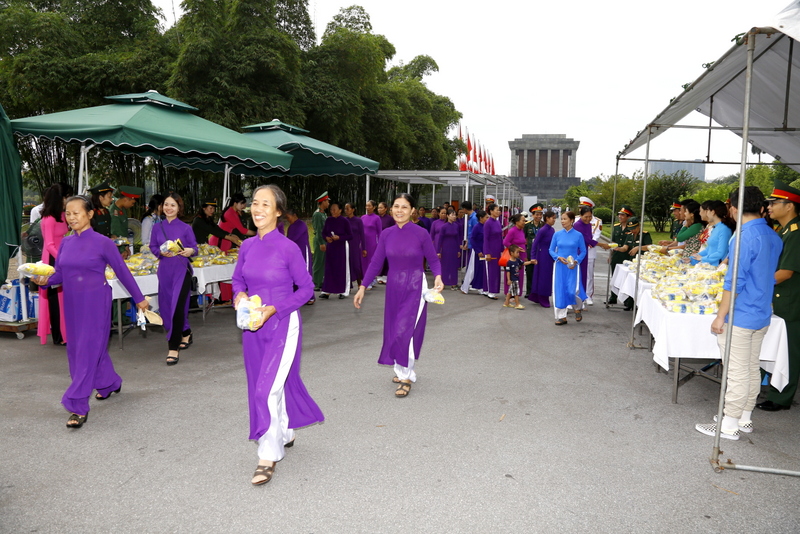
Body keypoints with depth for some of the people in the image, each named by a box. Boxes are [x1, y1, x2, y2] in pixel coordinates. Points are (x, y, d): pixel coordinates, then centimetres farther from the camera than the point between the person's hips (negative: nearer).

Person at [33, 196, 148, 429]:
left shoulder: (102, 242, -9)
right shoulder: (66, 242, 5)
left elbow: (122, 271, -3)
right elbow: (59, 273, 9)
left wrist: (139, 298, 1)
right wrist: (45, 280, -13)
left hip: (96, 302, -6)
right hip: (72, 302, 6)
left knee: (88, 349, -6)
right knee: (76, 348, 16)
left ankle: (78, 407, -3)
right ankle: (110, 383, 37)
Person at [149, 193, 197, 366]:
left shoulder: (185, 228, -2)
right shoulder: (157, 227, 6)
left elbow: (194, 248, 1)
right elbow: (153, 247, 10)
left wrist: (190, 251, -21)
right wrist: (161, 252, -10)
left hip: (182, 270, -4)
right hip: (165, 270, 4)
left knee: (177, 306, -11)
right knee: (166, 306, 11)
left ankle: (174, 348, -6)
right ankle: (186, 333, 37)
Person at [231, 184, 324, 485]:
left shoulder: (288, 248, -14)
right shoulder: (247, 246, 2)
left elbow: (306, 288, -8)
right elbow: (238, 279, 16)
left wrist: (274, 309, -17)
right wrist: (240, 295, -6)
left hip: (282, 326, -5)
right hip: (253, 328, 5)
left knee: (267, 390, -9)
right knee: (278, 383, 18)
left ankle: (269, 457, 6)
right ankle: (286, 432, 42)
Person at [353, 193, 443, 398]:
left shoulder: (421, 234, -11)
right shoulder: (386, 234, -1)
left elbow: (433, 260, -2)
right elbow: (376, 263, 4)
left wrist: (438, 277, -21)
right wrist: (362, 287, 1)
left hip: (414, 288, -4)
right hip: (393, 288, 4)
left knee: (405, 331, -9)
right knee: (393, 331, 11)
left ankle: (406, 378, 8)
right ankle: (402, 370, 33)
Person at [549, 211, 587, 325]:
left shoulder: (578, 235, -4)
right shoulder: (557, 234, 1)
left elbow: (583, 251, 3)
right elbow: (551, 250, 7)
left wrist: (576, 261, -12)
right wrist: (558, 257, -11)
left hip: (572, 267, -2)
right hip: (560, 266, 2)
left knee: (572, 291, -10)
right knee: (559, 291, 3)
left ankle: (578, 309, 23)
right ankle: (561, 316, 16)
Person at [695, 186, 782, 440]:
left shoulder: (745, 238, -19)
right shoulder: (774, 237, 8)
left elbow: (734, 282, -21)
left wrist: (721, 316, -15)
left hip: (740, 316, -9)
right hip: (762, 315, 9)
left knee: (737, 372, -1)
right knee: (752, 369, 16)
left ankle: (729, 425, 8)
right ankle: (745, 418, 28)